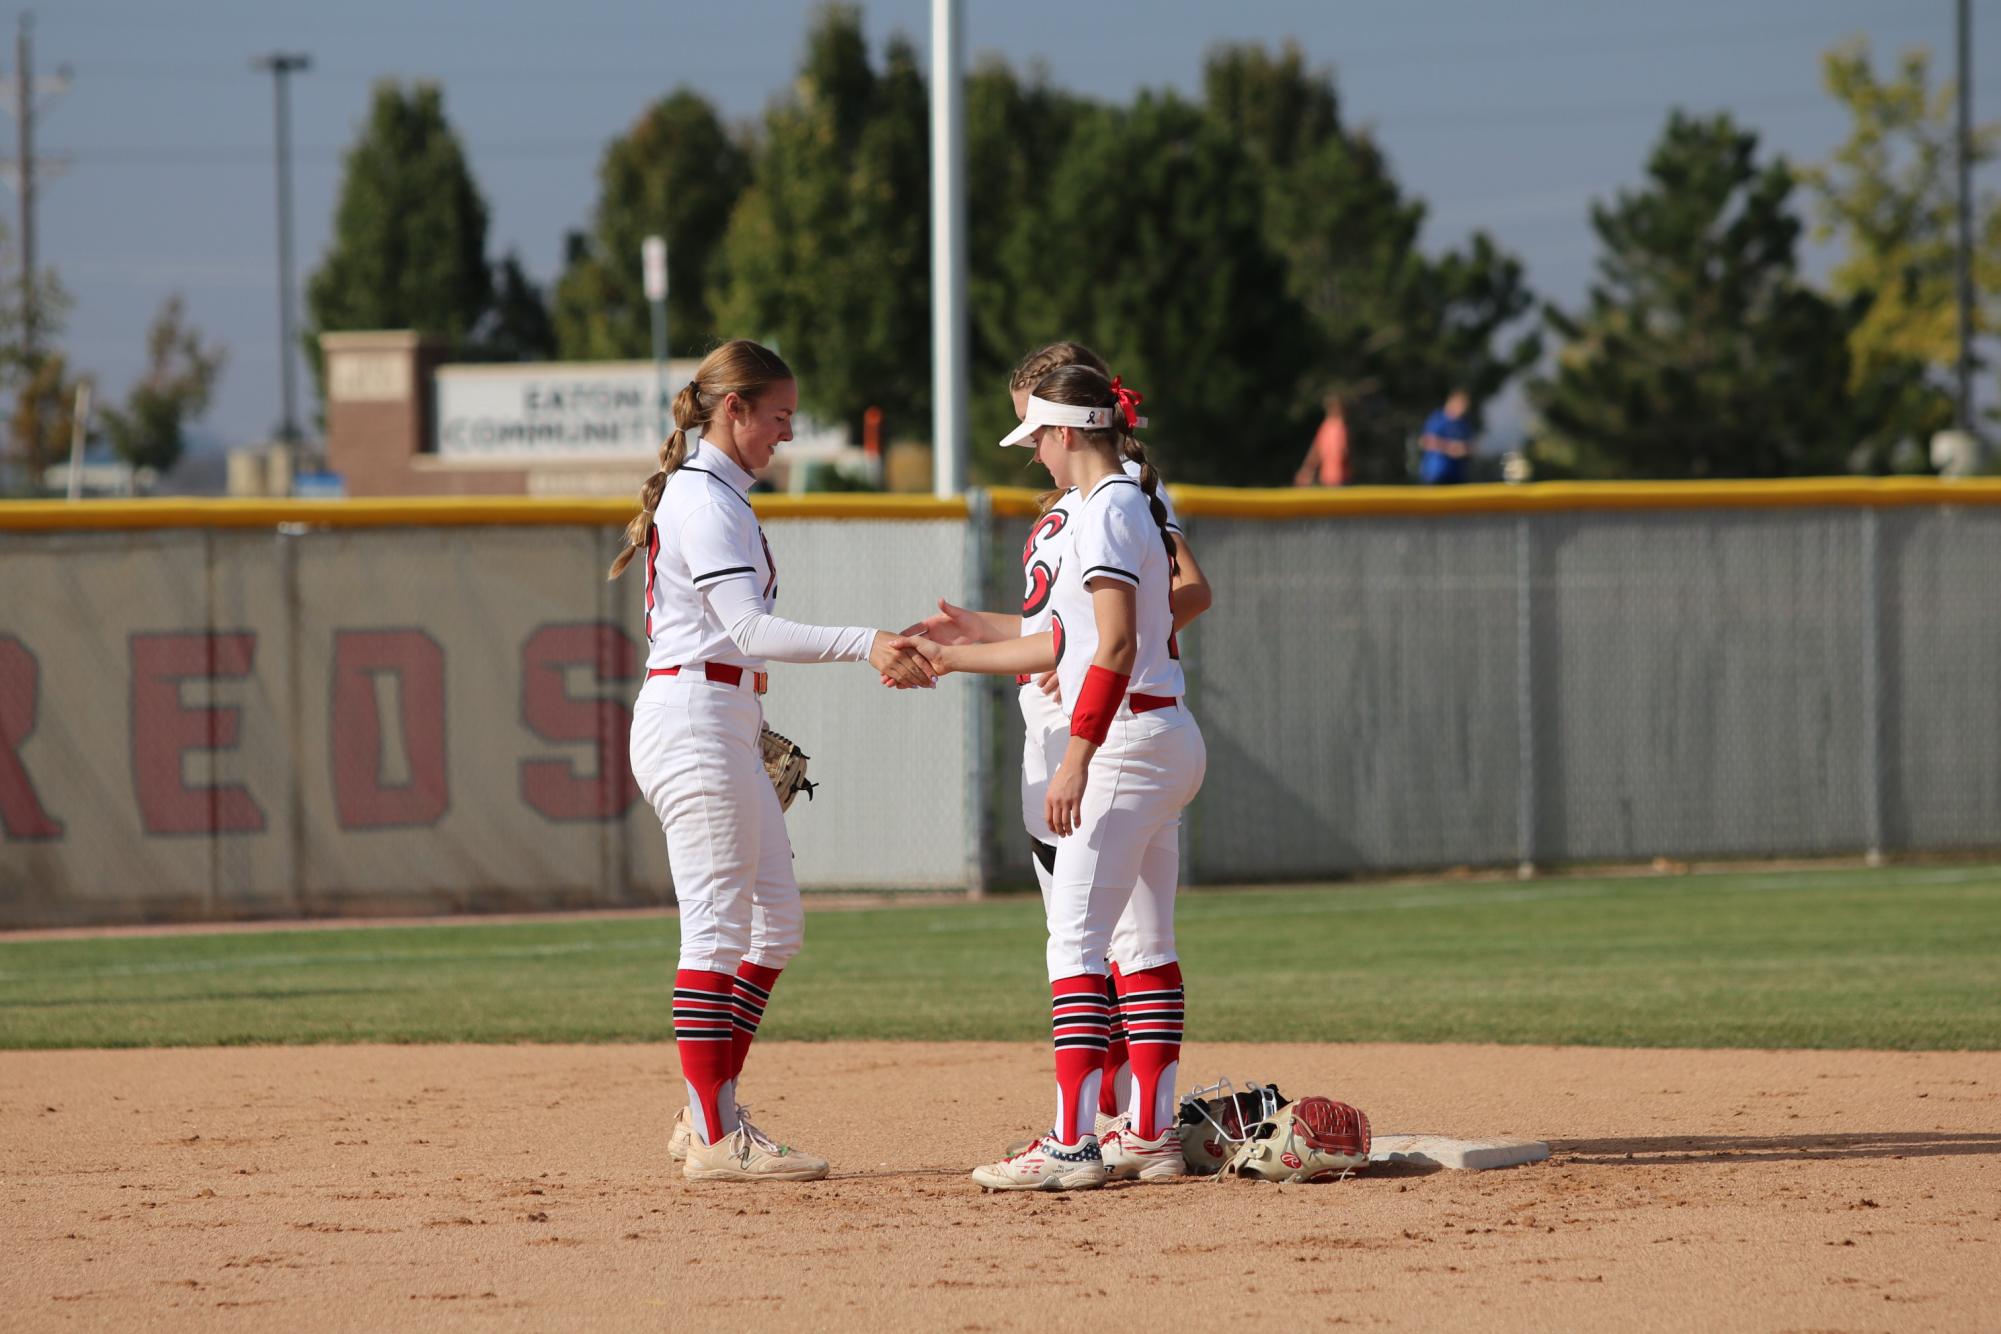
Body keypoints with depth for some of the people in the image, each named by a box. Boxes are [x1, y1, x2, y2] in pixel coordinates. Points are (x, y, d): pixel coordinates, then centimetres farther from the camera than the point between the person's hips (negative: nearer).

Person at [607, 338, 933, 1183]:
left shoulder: (705, 493, 19)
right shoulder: (707, 498, -12)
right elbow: (748, 628, -24)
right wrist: (861, 644, -33)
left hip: (721, 732, 11)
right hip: (694, 723, -11)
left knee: (776, 922, 11)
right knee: (718, 924, -10)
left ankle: (709, 1116, 15)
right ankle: (715, 1138, -10)